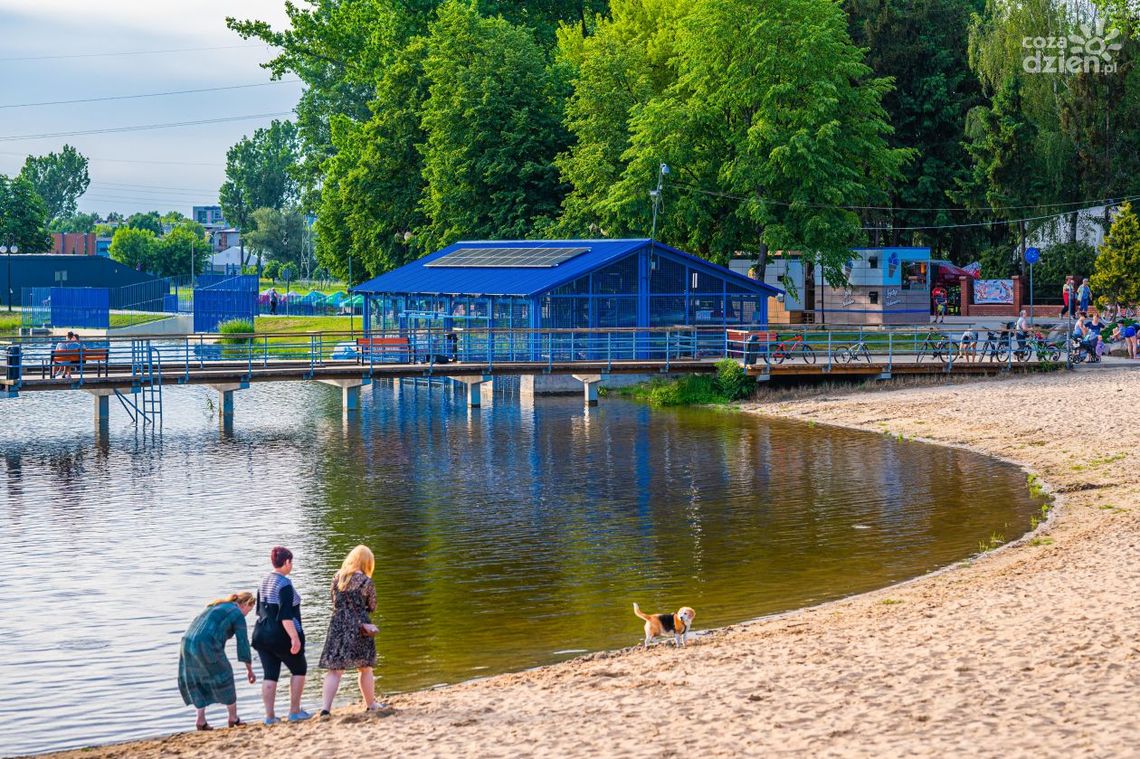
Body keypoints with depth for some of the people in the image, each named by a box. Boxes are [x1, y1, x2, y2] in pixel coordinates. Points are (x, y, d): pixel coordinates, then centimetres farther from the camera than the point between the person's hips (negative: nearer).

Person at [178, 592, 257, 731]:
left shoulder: (217, 606, 27)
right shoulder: (238, 615, 4)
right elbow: (243, 643, 2)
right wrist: (249, 670, 7)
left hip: (187, 641, 7)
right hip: (206, 645, -7)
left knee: (198, 681, 19)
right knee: (223, 677, 10)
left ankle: (201, 720, 14)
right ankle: (233, 718, 19)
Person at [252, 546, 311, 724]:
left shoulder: (264, 582, 9)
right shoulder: (285, 584, -16)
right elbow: (286, 615, -22)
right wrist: (295, 637, -23)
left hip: (262, 634, 7)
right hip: (282, 636, -7)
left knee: (269, 675, 8)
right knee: (299, 669, 10)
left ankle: (270, 716, 5)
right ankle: (295, 711, 9)